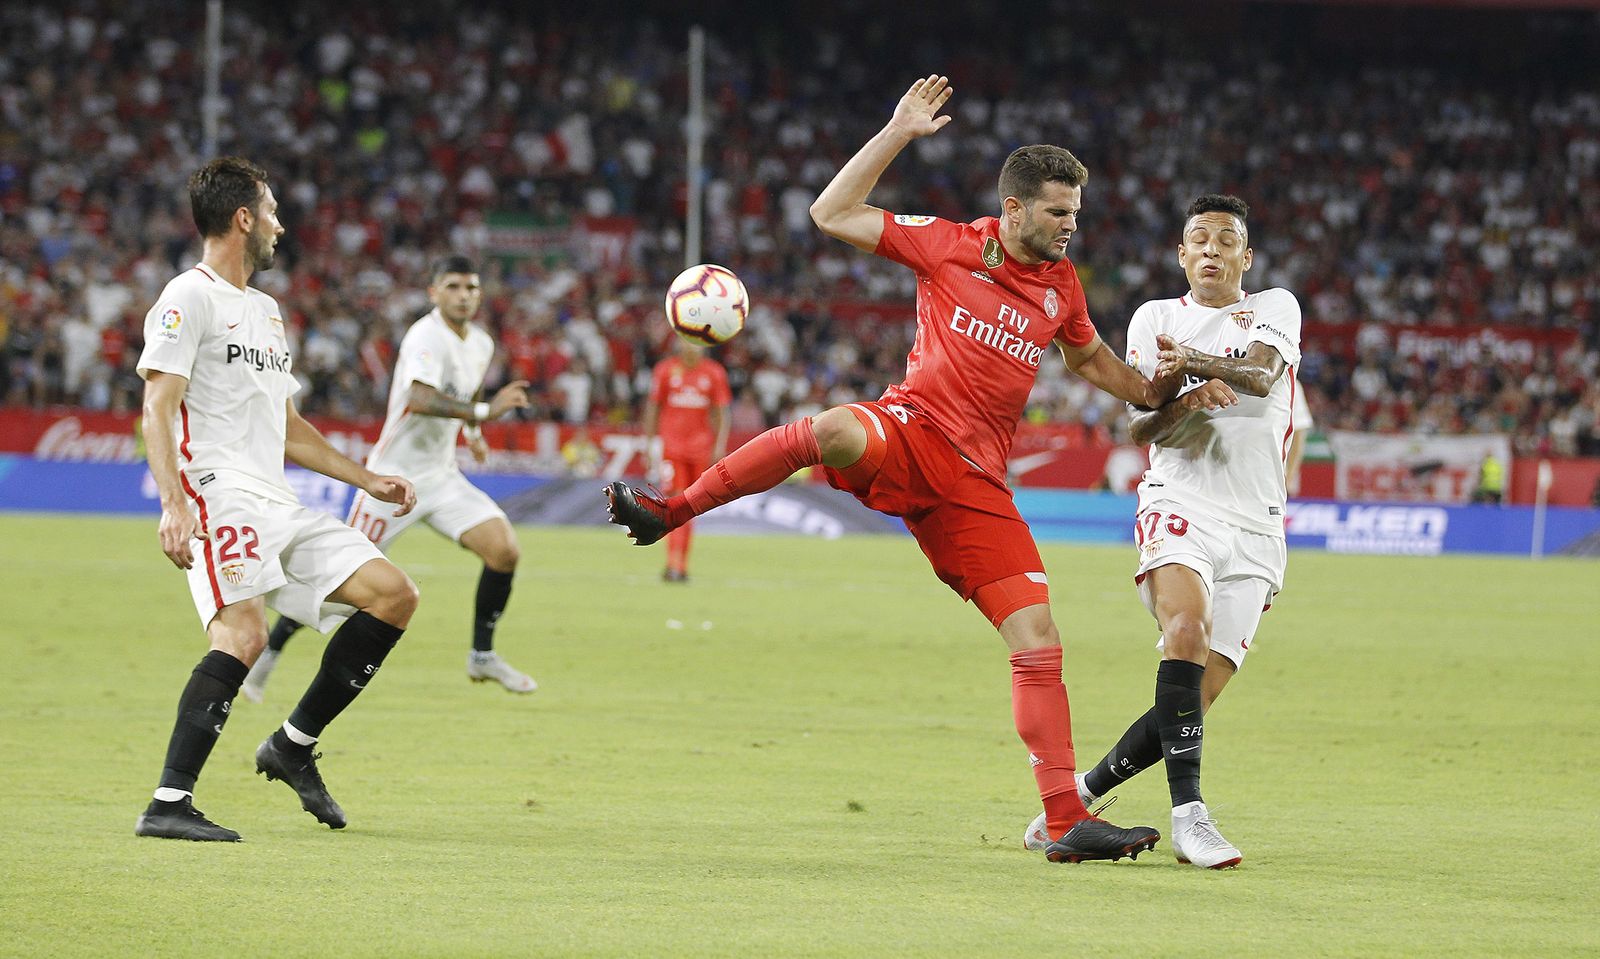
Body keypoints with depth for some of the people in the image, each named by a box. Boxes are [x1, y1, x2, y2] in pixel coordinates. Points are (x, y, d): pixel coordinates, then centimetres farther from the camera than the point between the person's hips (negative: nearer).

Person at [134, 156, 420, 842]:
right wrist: (174, 504, -25)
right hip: (218, 491, -9)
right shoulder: (190, 298, -3)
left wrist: (367, 480, 28)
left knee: (393, 594, 1)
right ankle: (169, 804, -29)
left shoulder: (264, 310, 26)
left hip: (276, 504, 9)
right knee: (243, 633, -27)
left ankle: (294, 745, 6)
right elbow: (158, 408, -12)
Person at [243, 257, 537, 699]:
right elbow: (419, 398, -37)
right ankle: (268, 653, 11)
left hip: (442, 477, 7)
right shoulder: (426, 338, -19)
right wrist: (483, 412, -41)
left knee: (504, 550, -10)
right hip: (394, 477, -7)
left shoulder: (481, 344, 8)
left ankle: (482, 655, 6)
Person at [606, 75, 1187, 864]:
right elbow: (833, 214, 1)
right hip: (910, 433, -4)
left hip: (976, 484, 4)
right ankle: (668, 513, -25)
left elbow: (1090, 360, 35)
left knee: (1038, 642, -5)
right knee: (829, 430, -40)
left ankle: (1068, 822, -1)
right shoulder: (950, 246, 3)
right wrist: (898, 134, -4)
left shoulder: (1061, 286, 14)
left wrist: (1160, 394, 19)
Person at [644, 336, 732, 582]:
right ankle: (673, 564, -19)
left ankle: (682, 565, 16)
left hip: (701, 448, 2)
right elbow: (652, 407, 8)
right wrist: (648, 444, 6)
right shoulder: (665, 370, 2)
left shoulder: (714, 373, 5)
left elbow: (722, 412, 8)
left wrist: (720, 446, -2)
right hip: (671, 444, -2)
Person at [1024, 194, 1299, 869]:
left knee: (1196, 698, -6)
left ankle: (1082, 793, 12)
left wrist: (1192, 361, -30)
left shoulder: (1274, 308, 11)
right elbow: (1141, 429, 3)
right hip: (1179, 504, -1)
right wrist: (1192, 398, -18)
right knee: (1188, 627, -32)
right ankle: (1188, 813, -36)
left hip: (1255, 529, 2)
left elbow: (1262, 374, -11)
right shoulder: (1155, 318, 14)